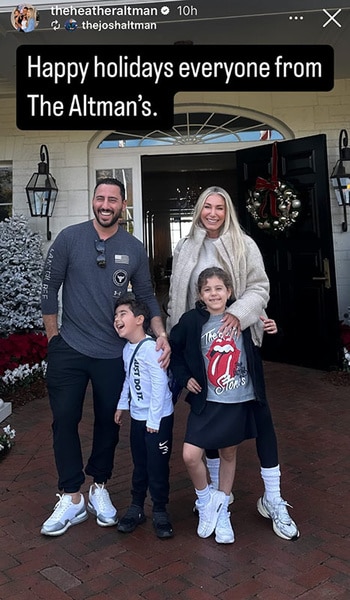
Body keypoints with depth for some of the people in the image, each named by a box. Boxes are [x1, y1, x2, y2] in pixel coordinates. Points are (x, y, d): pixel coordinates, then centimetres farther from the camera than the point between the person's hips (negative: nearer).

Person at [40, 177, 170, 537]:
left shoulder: (134, 249, 2)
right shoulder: (70, 238, -4)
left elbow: (146, 296, 7)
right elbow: (49, 287, 0)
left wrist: (161, 334, -7)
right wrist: (53, 335, 0)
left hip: (113, 353, 2)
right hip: (69, 349, -1)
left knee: (108, 423, 12)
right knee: (65, 420, 3)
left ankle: (99, 487, 33)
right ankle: (71, 498, 20)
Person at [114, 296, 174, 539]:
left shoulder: (150, 347, -21)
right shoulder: (127, 349, 5)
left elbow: (160, 384, -22)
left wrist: (154, 420, -19)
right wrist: (122, 405, 16)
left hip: (158, 418, -7)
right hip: (137, 417, 7)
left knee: (157, 467, 4)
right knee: (140, 465, 18)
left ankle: (160, 512, 22)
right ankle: (136, 508, 32)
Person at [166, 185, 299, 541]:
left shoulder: (244, 245, -1)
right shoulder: (185, 249, 7)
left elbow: (259, 288, -6)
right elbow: (176, 298, 10)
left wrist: (238, 313, -24)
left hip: (240, 339, -2)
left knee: (260, 413, -1)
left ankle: (272, 499, 14)